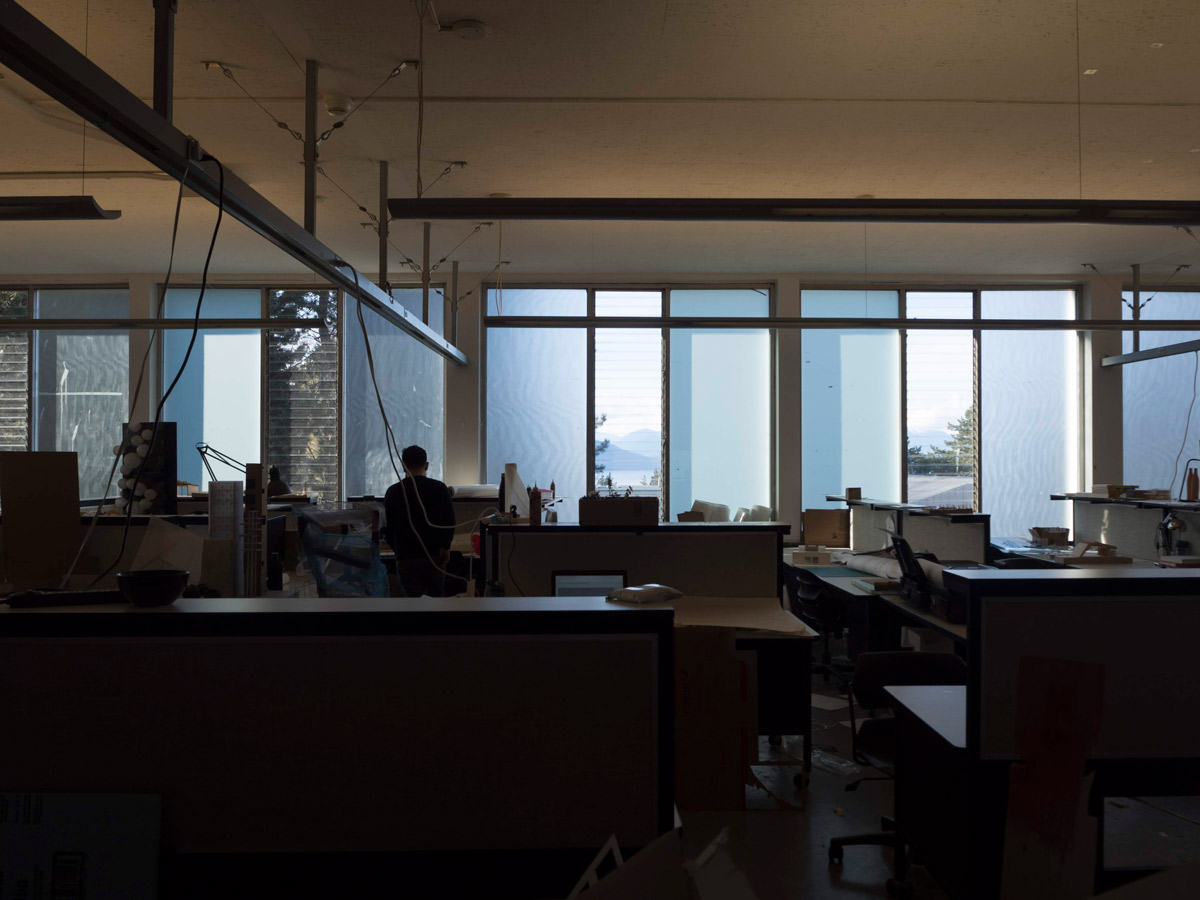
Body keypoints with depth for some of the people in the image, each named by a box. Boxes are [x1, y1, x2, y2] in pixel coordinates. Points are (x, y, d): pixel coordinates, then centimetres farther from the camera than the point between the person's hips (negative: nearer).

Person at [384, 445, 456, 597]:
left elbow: (388, 527, 9)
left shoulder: (393, 492, 2)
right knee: (436, 596, 11)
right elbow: (449, 521, -9)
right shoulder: (439, 488, -1)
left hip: (406, 557, 0)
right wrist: (445, 547, -2)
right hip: (434, 555, 1)